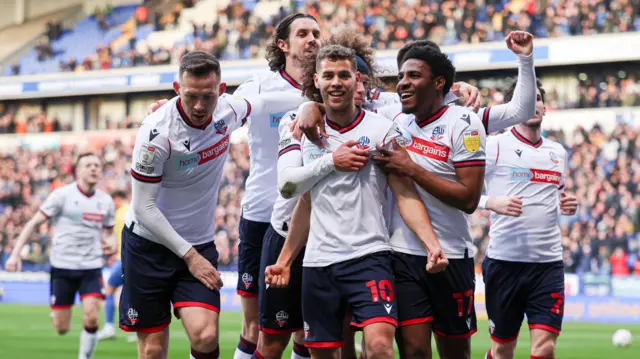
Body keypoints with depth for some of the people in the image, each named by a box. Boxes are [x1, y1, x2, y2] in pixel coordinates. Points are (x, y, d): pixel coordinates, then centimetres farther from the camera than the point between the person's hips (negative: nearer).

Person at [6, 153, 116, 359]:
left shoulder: (106, 202, 6)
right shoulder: (62, 195, -7)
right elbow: (34, 223, -5)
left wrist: (110, 241, -5)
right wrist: (15, 253, -12)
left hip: (91, 268, 2)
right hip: (62, 267, -2)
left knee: (91, 319, -18)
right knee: (62, 329, 1)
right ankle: (56, 316, 38)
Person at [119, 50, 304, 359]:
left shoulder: (227, 110, -8)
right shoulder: (157, 132, -22)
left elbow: (262, 103, 17)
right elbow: (144, 207, -16)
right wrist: (188, 255, -14)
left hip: (199, 243, 4)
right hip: (148, 243, -3)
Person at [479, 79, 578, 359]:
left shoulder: (558, 152, 14)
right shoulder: (494, 145, -2)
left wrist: (567, 206, 6)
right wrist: (492, 202, -25)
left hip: (548, 262, 3)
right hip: (504, 260, -3)